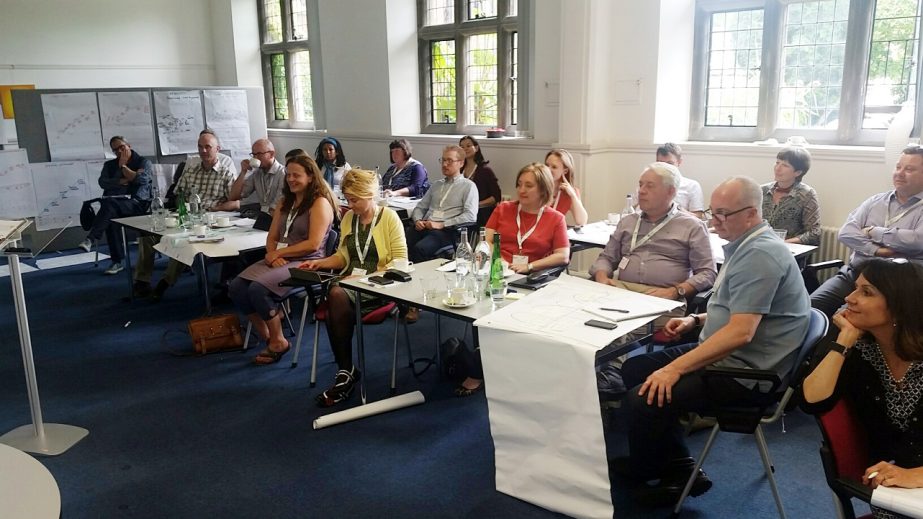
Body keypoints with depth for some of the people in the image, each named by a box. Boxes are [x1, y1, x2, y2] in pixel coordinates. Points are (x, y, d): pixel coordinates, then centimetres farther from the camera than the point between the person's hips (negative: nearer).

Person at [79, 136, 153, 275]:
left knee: (109, 204, -35)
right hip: (114, 203, 4)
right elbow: (103, 182, 7)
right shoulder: (109, 165, 25)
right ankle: (117, 262, -28)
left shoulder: (144, 162, 13)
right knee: (110, 217, -32)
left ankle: (90, 239, -41)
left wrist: (123, 166, 4)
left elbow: (141, 179, -7)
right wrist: (126, 180, -4)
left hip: (136, 202, -4)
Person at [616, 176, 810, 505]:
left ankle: (642, 476, 9)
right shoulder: (745, 245, 13)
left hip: (743, 371, -11)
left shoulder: (759, 254, -21)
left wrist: (675, 368, -28)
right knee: (634, 369, 11)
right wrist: (697, 319, 11)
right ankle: (677, 466, 15)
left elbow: (740, 332, -29)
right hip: (724, 354, 11)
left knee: (644, 399, -22)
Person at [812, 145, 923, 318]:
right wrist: (876, 250, -12)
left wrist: (874, 232, -5)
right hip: (854, 274, 4)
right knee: (810, 306, -19)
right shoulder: (875, 201, 15)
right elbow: (846, 232, 4)